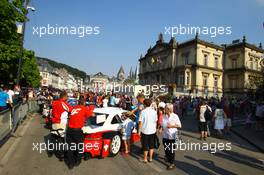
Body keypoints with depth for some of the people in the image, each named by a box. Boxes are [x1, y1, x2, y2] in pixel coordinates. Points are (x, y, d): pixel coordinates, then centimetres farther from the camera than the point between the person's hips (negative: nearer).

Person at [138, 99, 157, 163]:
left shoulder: (143, 111, -15)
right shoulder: (154, 111, -3)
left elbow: (140, 122, -14)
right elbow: (156, 121, 5)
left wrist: (139, 131, -4)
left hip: (145, 131, -3)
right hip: (152, 131, 4)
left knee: (145, 145, 10)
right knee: (151, 145, 17)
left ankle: (145, 159, 21)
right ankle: (150, 158, 26)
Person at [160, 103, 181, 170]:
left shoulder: (175, 116, -12)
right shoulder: (164, 116, 0)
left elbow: (179, 126, -7)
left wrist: (172, 125, -17)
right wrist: (161, 128, -9)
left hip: (172, 136, -4)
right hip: (165, 135, 4)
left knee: (171, 150, 6)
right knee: (166, 149, 16)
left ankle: (172, 163, 20)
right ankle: (167, 157, 44)